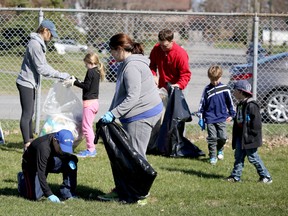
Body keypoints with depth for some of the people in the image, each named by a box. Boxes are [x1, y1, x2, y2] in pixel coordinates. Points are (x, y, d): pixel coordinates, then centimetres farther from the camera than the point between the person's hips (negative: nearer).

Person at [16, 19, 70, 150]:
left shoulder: (39, 44, 13)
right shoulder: (35, 44, -19)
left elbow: (43, 65, 17)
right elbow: (41, 68, -21)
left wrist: (60, 76, 9)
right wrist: (60, 75, -18)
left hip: (30, 83, 10)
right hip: (26, 83, -10)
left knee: (30, 114, 16)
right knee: (26, 114, -7)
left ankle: (30, 141, 23)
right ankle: (27, 145, -6)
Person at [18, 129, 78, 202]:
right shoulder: (43, 147, -41)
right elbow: (41, 174, -42)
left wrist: (71, 159, -26)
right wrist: (49, 194, -48)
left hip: (48, 162, 6)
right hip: (31, 166, -6)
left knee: (71, 164, -18)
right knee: (35, 196, -15)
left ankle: (68, 193, -6)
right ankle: (23, 179, 16)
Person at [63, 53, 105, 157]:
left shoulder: (90, 72, -15)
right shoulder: (97, 72, 13)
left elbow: (86, 86, -18)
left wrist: (74, 82, -12)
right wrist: (76, 80, 15)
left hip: (89, 102, -10)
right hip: (95, 102, 10)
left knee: (86, 126, -6)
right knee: (89, 126, 17)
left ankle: (91, 149, -7)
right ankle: (91, 149, 19)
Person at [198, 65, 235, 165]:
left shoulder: (224, 88, -1)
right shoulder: (207, 90, 0)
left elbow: (230, 102, 10)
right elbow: (202, 104, 4)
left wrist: (231, 114, 12)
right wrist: (201, 118, 2)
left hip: (222, 118, 0)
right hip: (210, 118, 0)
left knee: (222, 137, -1)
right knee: (212, 138, -1)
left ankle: (220, 150, 27)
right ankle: (213, 156, 10)